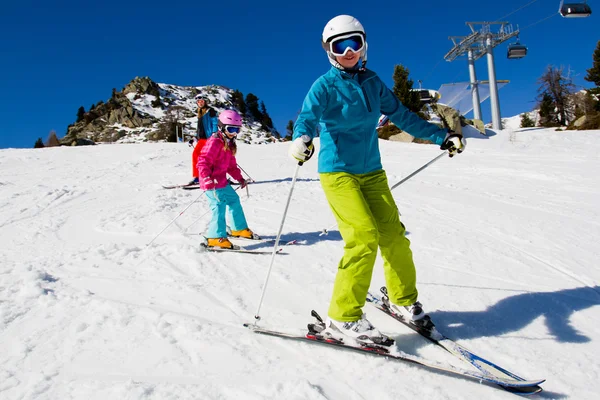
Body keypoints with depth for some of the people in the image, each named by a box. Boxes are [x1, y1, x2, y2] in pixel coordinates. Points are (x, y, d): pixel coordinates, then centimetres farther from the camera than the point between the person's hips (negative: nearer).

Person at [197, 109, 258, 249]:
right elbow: (203, 162, -24)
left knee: (234, 200, 17)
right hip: (212, 183, -10)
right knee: (219, 205, -16)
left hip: (222, 181, 10)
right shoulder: (214, 142, -17)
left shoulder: (229, 144, 13)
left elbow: (231, 165, 22)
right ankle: (216, 237, -11)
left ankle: (239, 228, 32)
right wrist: (208, 180, -32)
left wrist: (239, 178, 17)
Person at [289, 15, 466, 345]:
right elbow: (307, 116, -23)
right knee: (364, 237, -18)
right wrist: (301, 139, -46)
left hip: (371, 172, 5)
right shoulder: (325, 86, -6)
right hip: (338, 172, -5)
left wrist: (441, 137, 14)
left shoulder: (372, 82, 9)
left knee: (393, 234, 2)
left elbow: (401, 115, 15)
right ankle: (342, 318, -5)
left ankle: (403, 300, 25)